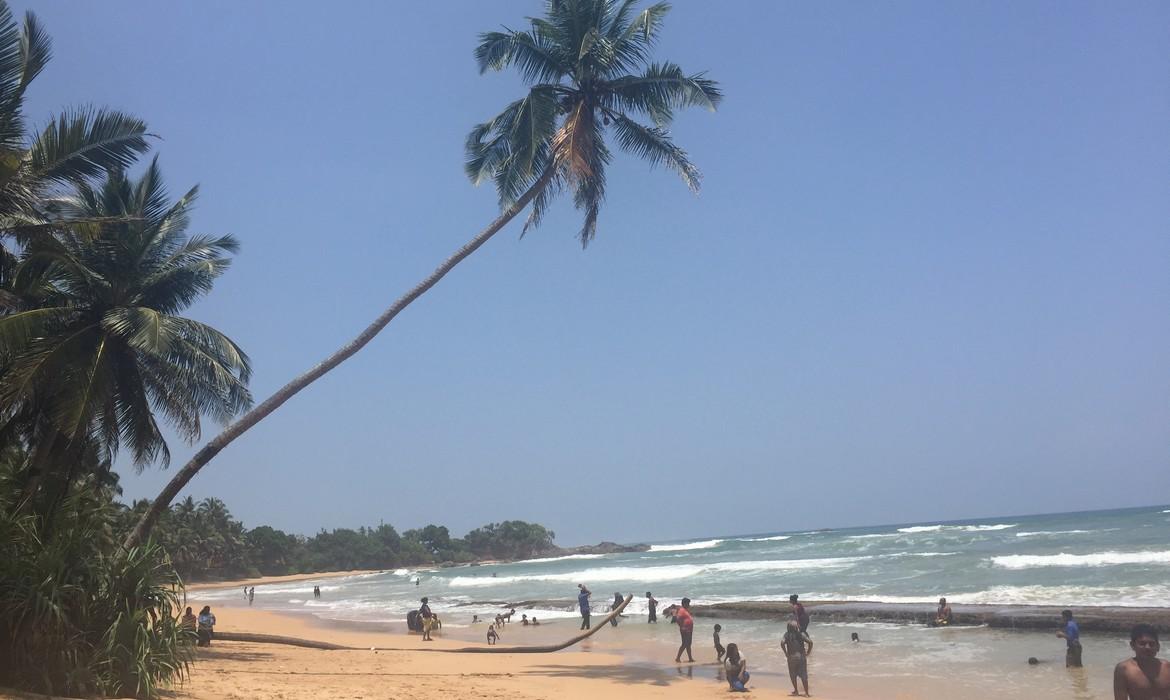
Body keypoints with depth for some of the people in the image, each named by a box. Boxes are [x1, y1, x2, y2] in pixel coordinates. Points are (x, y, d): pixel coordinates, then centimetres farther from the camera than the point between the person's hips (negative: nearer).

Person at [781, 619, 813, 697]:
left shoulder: (787, 635, -5)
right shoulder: (801, 634, -5)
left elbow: (782, 643, -20)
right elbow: (810, 642, -14)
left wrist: (786, 653, -8)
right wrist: (808, 652, -2)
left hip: (791, 657, 0)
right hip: (801, 657, 0)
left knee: (793, 675, 18)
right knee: (804, 675, 7)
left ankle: (796, 691, 27)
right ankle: (806, 693, 8)